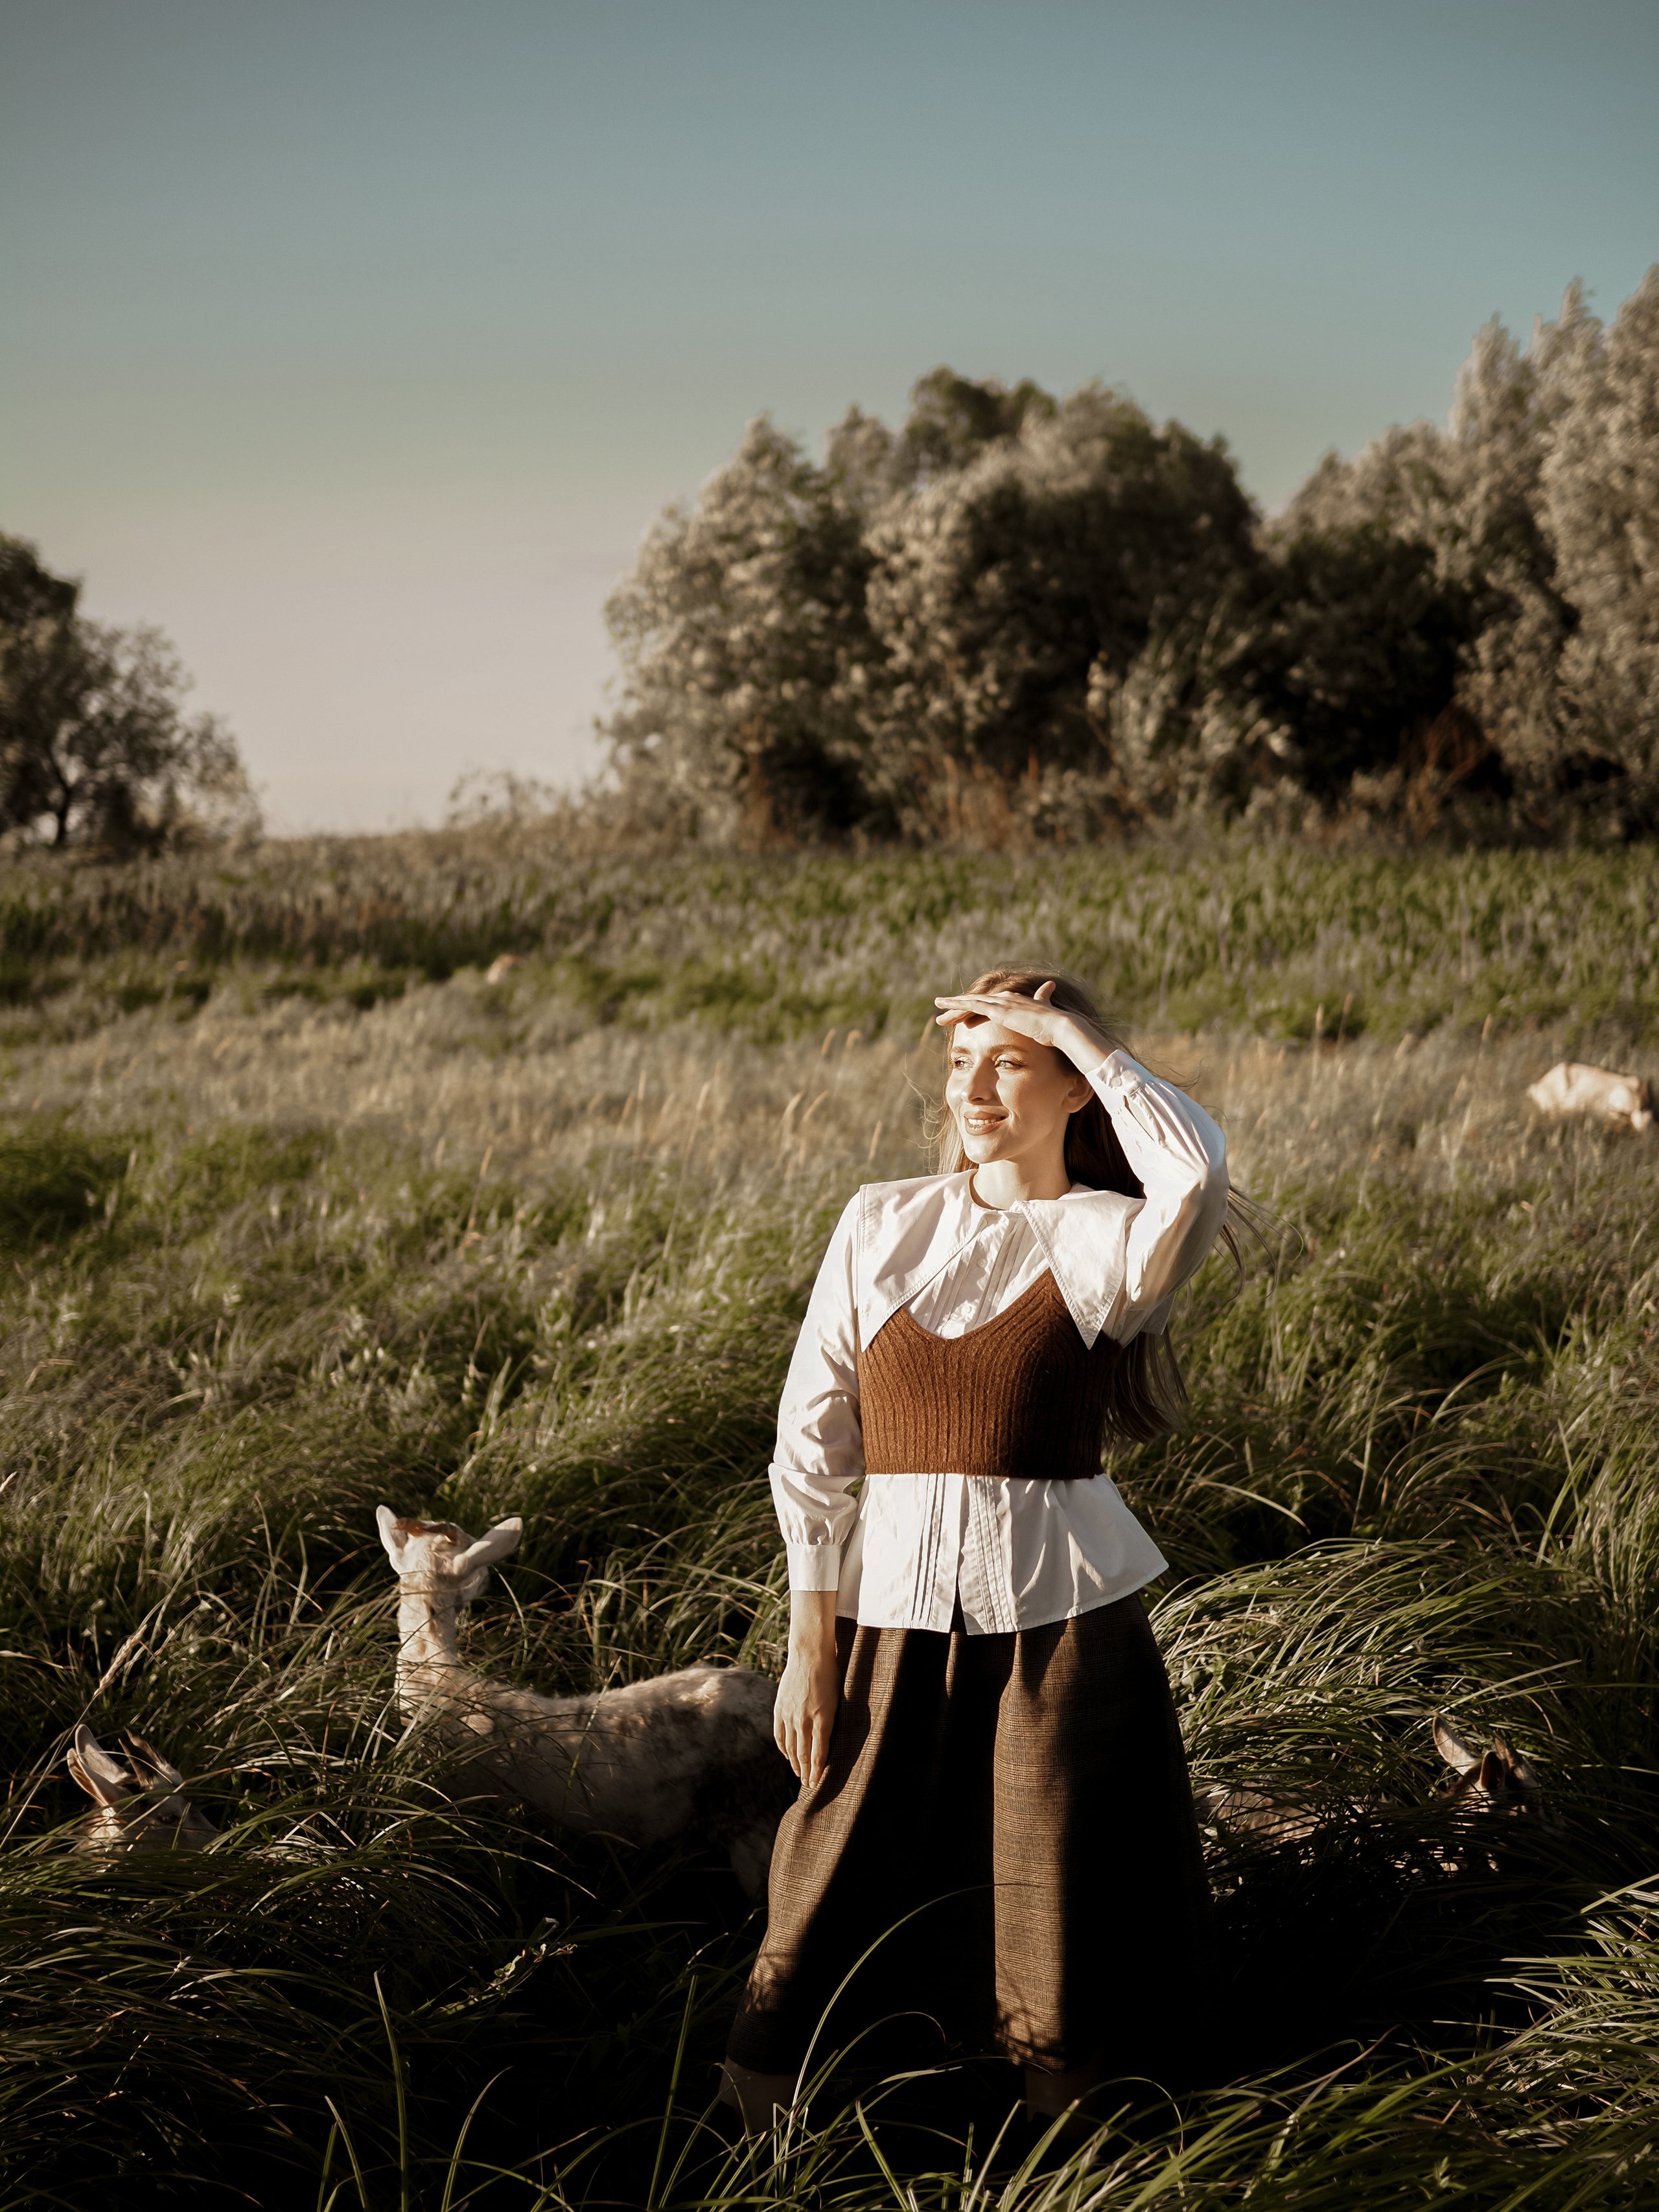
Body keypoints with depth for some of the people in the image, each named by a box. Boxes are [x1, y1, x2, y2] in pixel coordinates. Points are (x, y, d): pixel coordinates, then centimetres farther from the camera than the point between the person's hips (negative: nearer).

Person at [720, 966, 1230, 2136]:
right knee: (832, 1909, 7)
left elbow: (1195, 1172, -28)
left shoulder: (1109, 1242, -3)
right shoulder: (881, 1224, 5)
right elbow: (812, 1439, 5)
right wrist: (812, 1646, 0)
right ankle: (754, 2136, 26)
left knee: (1055, 1927, 4)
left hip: (1063, 1616, -2)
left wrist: (1075, 1027, -16)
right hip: (891, 1612, 2)